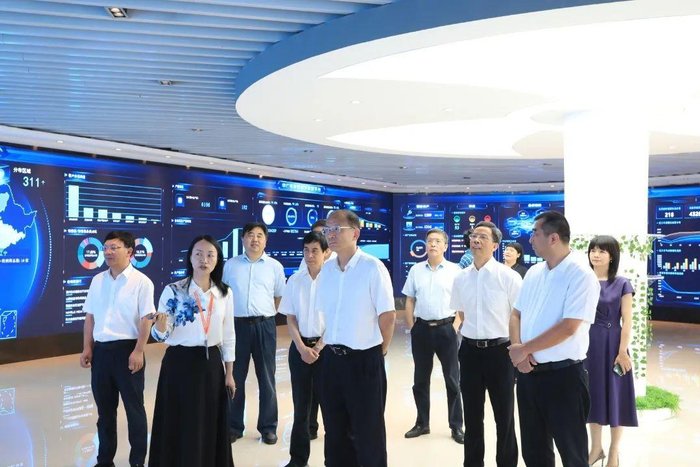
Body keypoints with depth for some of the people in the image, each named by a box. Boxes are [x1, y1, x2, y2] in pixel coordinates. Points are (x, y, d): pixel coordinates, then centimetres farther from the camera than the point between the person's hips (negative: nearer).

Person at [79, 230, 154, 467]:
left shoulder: (141, 282, -9)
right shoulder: (97, 280, 8)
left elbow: (146, 319, -12)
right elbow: (90, 316, 11)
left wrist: (138, 351, -16)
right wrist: (87, 348, 7)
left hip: (127, 349, -5)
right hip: (101, 350, 5)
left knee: (134, 407, 7)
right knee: (104, 408, 15)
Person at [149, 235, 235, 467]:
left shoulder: (225, 293, 2)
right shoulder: (173, 291, -8)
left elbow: (228, 335, 8)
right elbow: (162, 336, -9)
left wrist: (229, 373, 8)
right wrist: (161, 327, -32)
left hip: (212, 364, 3)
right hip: (180, 365, -3)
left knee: (212, 426, 11)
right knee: (180, 427, 4)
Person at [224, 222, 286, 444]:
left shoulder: (275, 266, 2)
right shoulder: (230, 264, 4)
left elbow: (280, 296, 10)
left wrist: (265, 313, 5)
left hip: (264, 326, 0)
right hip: (237, 325, 1)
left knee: (266, 378, 8)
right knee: (236, 377, 10)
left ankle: (268, 426, 20)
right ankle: (234, 426, 24)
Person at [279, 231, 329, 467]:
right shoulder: (295, 280, 3)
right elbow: (290, 318, 4)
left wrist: (318, 348, -11)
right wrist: (302, 347, -7)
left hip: (326, 347, -3)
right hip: (300, 347, 3)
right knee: (301, 403, 11)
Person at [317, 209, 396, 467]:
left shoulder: (373, 267, -14)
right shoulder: (326, 269, 5)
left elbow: (387, 315, -11)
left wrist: (380, 351, -2)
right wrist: (327, 343, 12)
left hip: (364, 359, -6)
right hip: (332, 358, 6)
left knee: (368, 431, 9)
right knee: (335, 428, 18)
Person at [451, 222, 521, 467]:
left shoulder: (509, 276, -9)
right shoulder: (461, 278, 5)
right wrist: (464, 338, 11)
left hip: (500, 350, -4)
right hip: (470, 351, 4)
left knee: (504, 415, 12)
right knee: (472, 414, 16)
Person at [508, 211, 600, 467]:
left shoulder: (581, 275, -14)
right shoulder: (533, 272, 9)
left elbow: (567, 328, -21)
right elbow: (516, 314, 11)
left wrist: (524, 348, -13)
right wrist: (516, 348, -8)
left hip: (563, 375, -6)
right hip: (528, 372, 7)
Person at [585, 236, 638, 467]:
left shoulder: (622, 284, -5)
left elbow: (627, 321, -8)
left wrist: (622, 352, -13)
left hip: (612, 344, -3)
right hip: (588, 344, 3)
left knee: (614, 395, 7)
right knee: (593, 394, 12)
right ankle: (596, 448, 28)